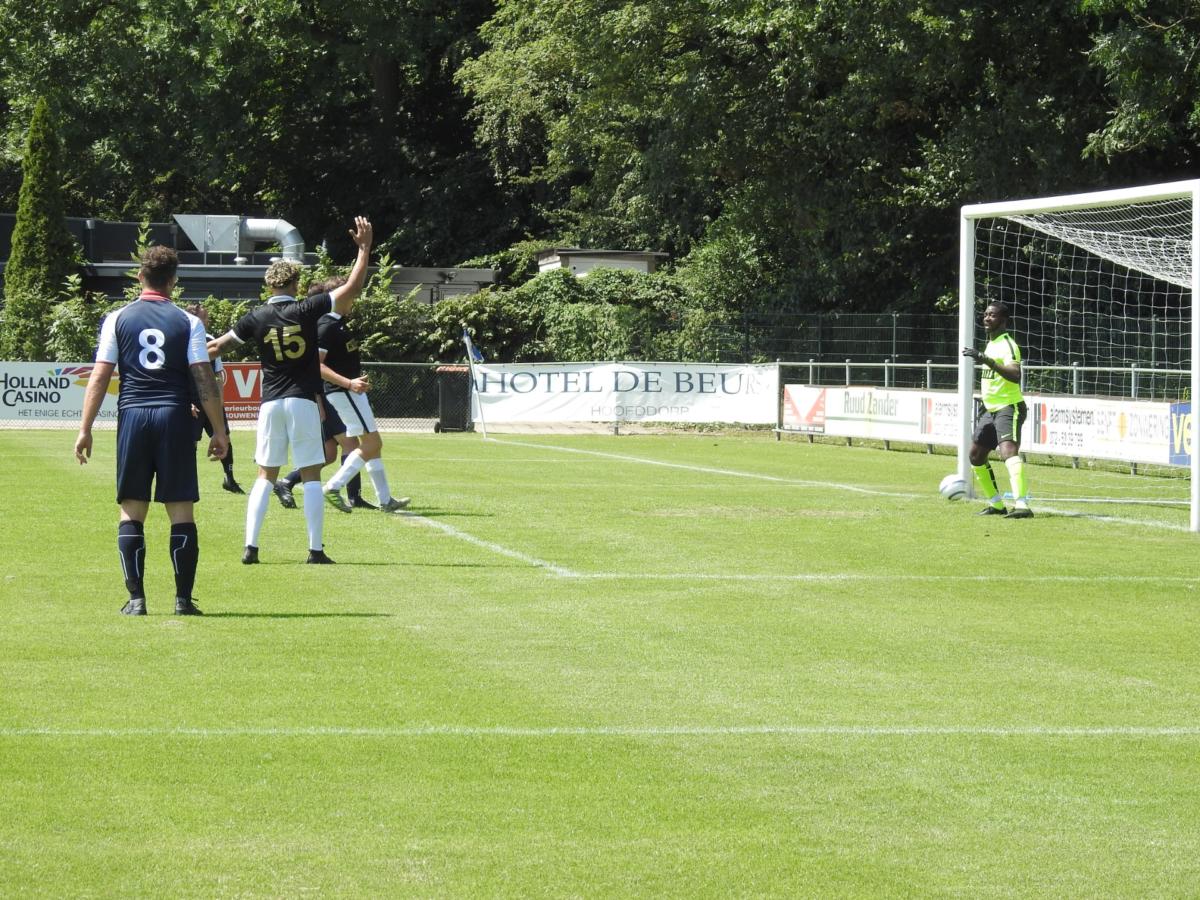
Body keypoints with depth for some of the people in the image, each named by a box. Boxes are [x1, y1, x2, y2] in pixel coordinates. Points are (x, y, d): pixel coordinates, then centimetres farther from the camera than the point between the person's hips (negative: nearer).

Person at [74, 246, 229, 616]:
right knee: (181, 511, 3)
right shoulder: (188, 322, 3)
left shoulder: (118, 319, 5)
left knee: (131, 511, 5)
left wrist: (85, 429, 5)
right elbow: (204, 380, -2)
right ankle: (183, 599, 2)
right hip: (175, 418, -1)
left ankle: (136, 599, 0)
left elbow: (99, 377, 1)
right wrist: (219, 431, 4)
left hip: (133, 417, 1)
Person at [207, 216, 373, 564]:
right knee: (311, 476, 1)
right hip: (304, 402, -2)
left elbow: (217, 346, 10)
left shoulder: (256, 318, 0)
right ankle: (316, 549, -3)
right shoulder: (307, 310, -6)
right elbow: (352, 287, -5)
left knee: (265, 476, 9)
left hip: (271, 404, 2)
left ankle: (251, 546, 1)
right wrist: (364, 248, 4)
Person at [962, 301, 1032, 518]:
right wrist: (984, 398, 27)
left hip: (1008, 408, -10)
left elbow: (1015, 375, -31)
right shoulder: (990, 344, 16)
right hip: (990, 409, 10)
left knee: (1008, 450, -28)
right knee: (976, 455, 14)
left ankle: (1022, 505, -40)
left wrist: (986, 360, -37)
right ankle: (996, 504, 26)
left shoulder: (1008, 345, -14)